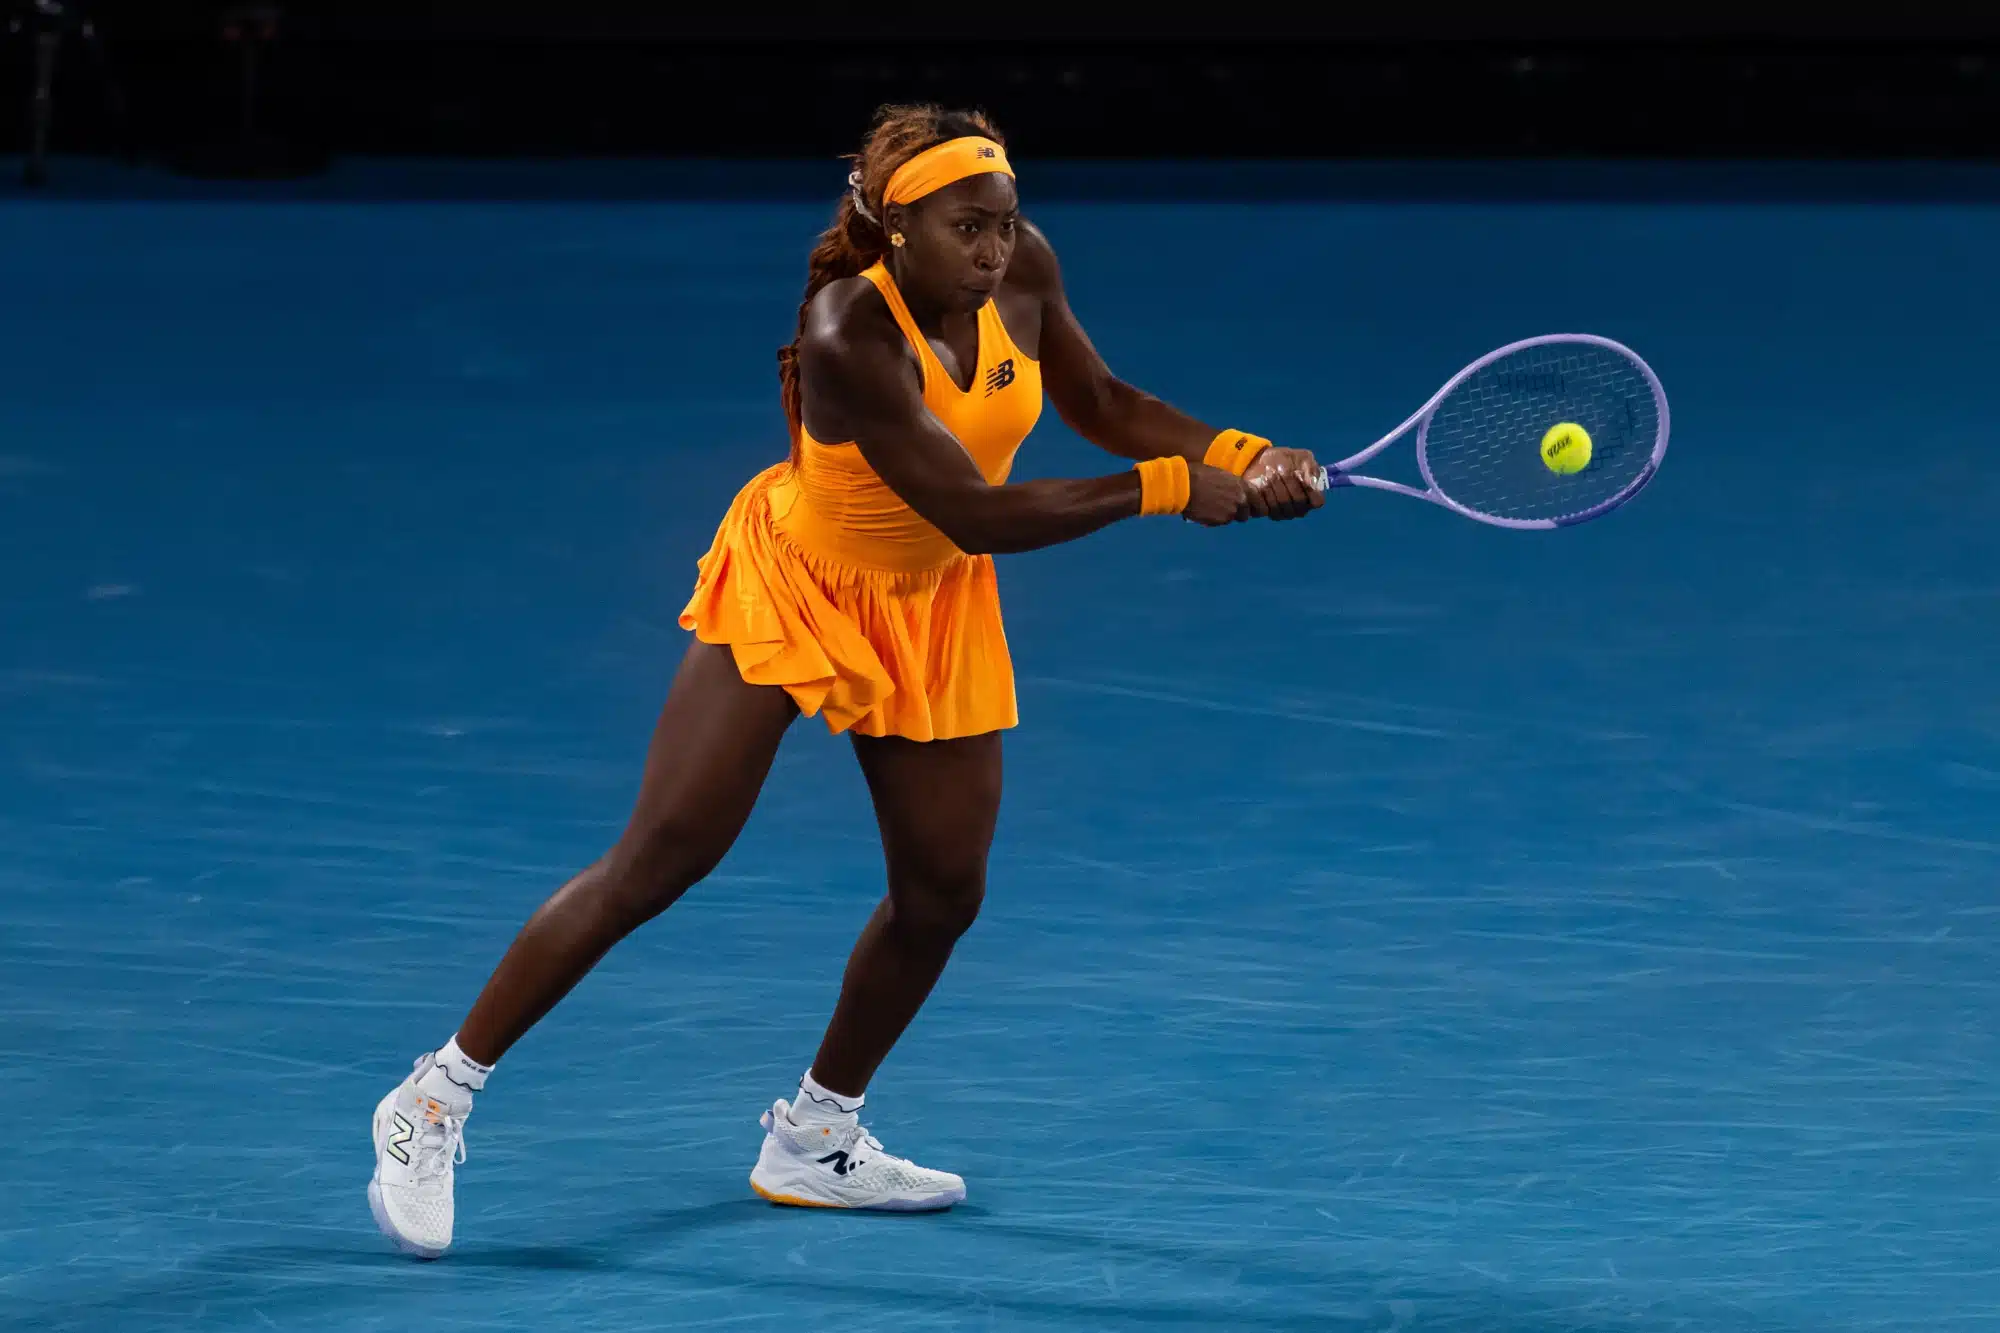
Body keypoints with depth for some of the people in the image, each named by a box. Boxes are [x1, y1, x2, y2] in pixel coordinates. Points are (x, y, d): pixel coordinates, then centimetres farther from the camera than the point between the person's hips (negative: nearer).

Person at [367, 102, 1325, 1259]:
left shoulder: (1021, 270, -17)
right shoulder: (851, 338, -35)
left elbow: (1101, 403, 1)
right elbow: (976, 515, -35)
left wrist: (1241, 456, -14)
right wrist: (1165, 489, -33)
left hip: (931, 607, 6)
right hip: (795, 585, -6)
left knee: (943, 891, 5)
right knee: (660, 860, -10)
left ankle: (815, 1138, 27)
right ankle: (441, 1098, 0)